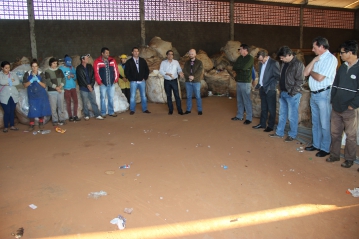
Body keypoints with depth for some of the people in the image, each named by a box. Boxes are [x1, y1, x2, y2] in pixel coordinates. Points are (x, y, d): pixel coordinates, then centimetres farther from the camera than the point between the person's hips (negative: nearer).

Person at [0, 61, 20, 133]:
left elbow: (17, 82, -8)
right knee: (7, 112, -5)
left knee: (12, 111, 8)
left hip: (13, 96, 3)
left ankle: (12, 125, 19)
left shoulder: (13, 74, 8)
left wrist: (8, 83, -11)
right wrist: (11, 80, -9)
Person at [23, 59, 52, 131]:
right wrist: (31, 80, -17)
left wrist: (38, 81, -18)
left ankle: (41, 123, 23)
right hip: (32, 95, 0)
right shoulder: (27, 74, 0)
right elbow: (25, 85, -2)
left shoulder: (41, 74, -1)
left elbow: (44, 85, -2)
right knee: (32, 110, -5)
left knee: (42, 109, 4)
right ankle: (32, 125, 6)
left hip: (41, 95, 0)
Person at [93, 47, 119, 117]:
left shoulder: (112, 61, 7)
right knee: (103, 98, 3)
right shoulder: (97, 62, -5)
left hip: (111, 83, 4)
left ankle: (111, 112, 19)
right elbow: (96, 73, -7)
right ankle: (103, 113, 10)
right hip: (103, 84, -3)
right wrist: (99, 82, -7)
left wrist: (115, 79, 5)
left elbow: (116, 70, 9)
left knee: (111, 98, 9)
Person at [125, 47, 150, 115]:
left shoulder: (142, 61, 8)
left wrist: (145, 78, 1)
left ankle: (144, 109, 15)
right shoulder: (129, 62, 2)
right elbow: (126, 72, 2)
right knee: (132, 96, -1)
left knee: (143, 96, 6)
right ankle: (132, 110, 8)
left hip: (142, 81, 2)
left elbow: (147, 70, 11)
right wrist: (131, 79, -4)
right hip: (133, 82, -2)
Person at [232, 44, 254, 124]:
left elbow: (244, 67, -21)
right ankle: (239, 116, 23)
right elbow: (234, 67, 7)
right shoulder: (240, 57, 14)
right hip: (239, 81, 7)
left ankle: (249, 118, 1)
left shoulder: (250, 58, -8)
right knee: (239, 100, 13)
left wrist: (237, 67, -4)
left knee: (247, 101, -5)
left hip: (246, 82, -7)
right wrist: (240, 69, -10)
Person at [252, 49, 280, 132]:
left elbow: (277, 76, -12)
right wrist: (259, 84, 8)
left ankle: (270, 126, 12)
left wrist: (271, 86, -14)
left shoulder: (274, 63, -12)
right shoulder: (261, 63, 10)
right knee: (263, 108, 15)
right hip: (262, 89, 7)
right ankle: (262, 124, 25)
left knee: (271, 108, 3)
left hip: (270, 90, -7)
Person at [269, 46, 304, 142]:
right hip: (283, 93, 8)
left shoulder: (298, 64, -12)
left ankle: (292, 135, 14)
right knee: (282, 114, 15)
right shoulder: (284, 64, 12)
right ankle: (279, 133, 25)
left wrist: (292, 93, -17)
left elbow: (300, 81, -15)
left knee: (292, 116, 1)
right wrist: (280, 90, 12)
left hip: (292, 94, -8)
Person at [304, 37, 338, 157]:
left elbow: (320, 77, -20)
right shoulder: (317, 59, 12)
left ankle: (325, 148, 13)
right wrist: (314, 60, -4)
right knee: (315, 122, 17)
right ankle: (316, 144, 30)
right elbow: (305, 73, 5)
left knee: (324, 124, 2)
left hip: (323, 94, -8)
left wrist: (311, 72, -1)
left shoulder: (330, 59, -13)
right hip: (313, 94, 9)